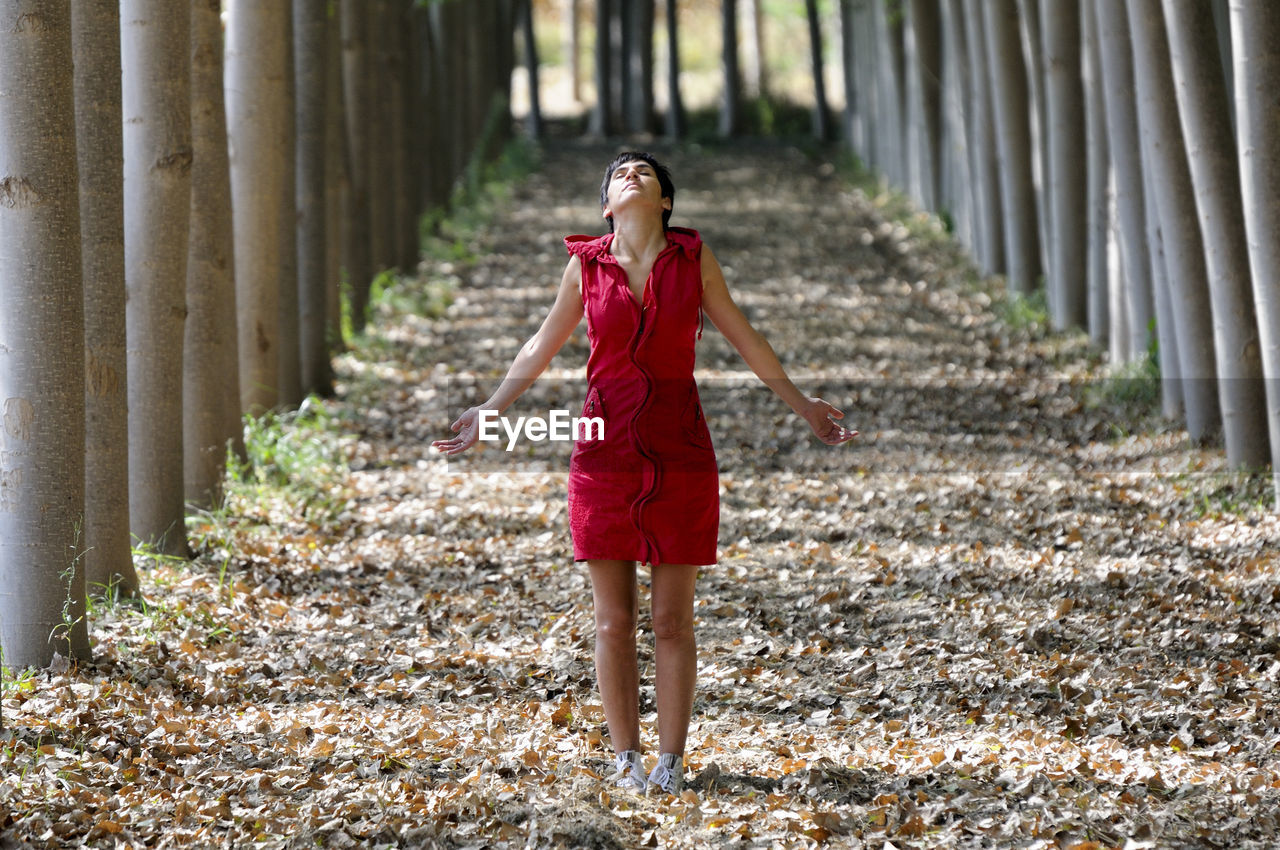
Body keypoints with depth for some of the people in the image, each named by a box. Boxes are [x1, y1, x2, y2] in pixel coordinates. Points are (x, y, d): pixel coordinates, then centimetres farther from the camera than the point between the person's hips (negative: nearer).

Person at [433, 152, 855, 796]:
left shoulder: (693, 257, 0)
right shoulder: (586, 264, 1)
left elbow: (743, 338, 10)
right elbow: (542, 347, 12)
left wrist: (802, 406, 14)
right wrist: (487, 414, 12)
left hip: (679, 456, 0)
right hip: (606, 454, 1)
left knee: (672, 622, 3)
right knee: (613, 621, 3)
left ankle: (670, 761, 11)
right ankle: (626, 759, 12)